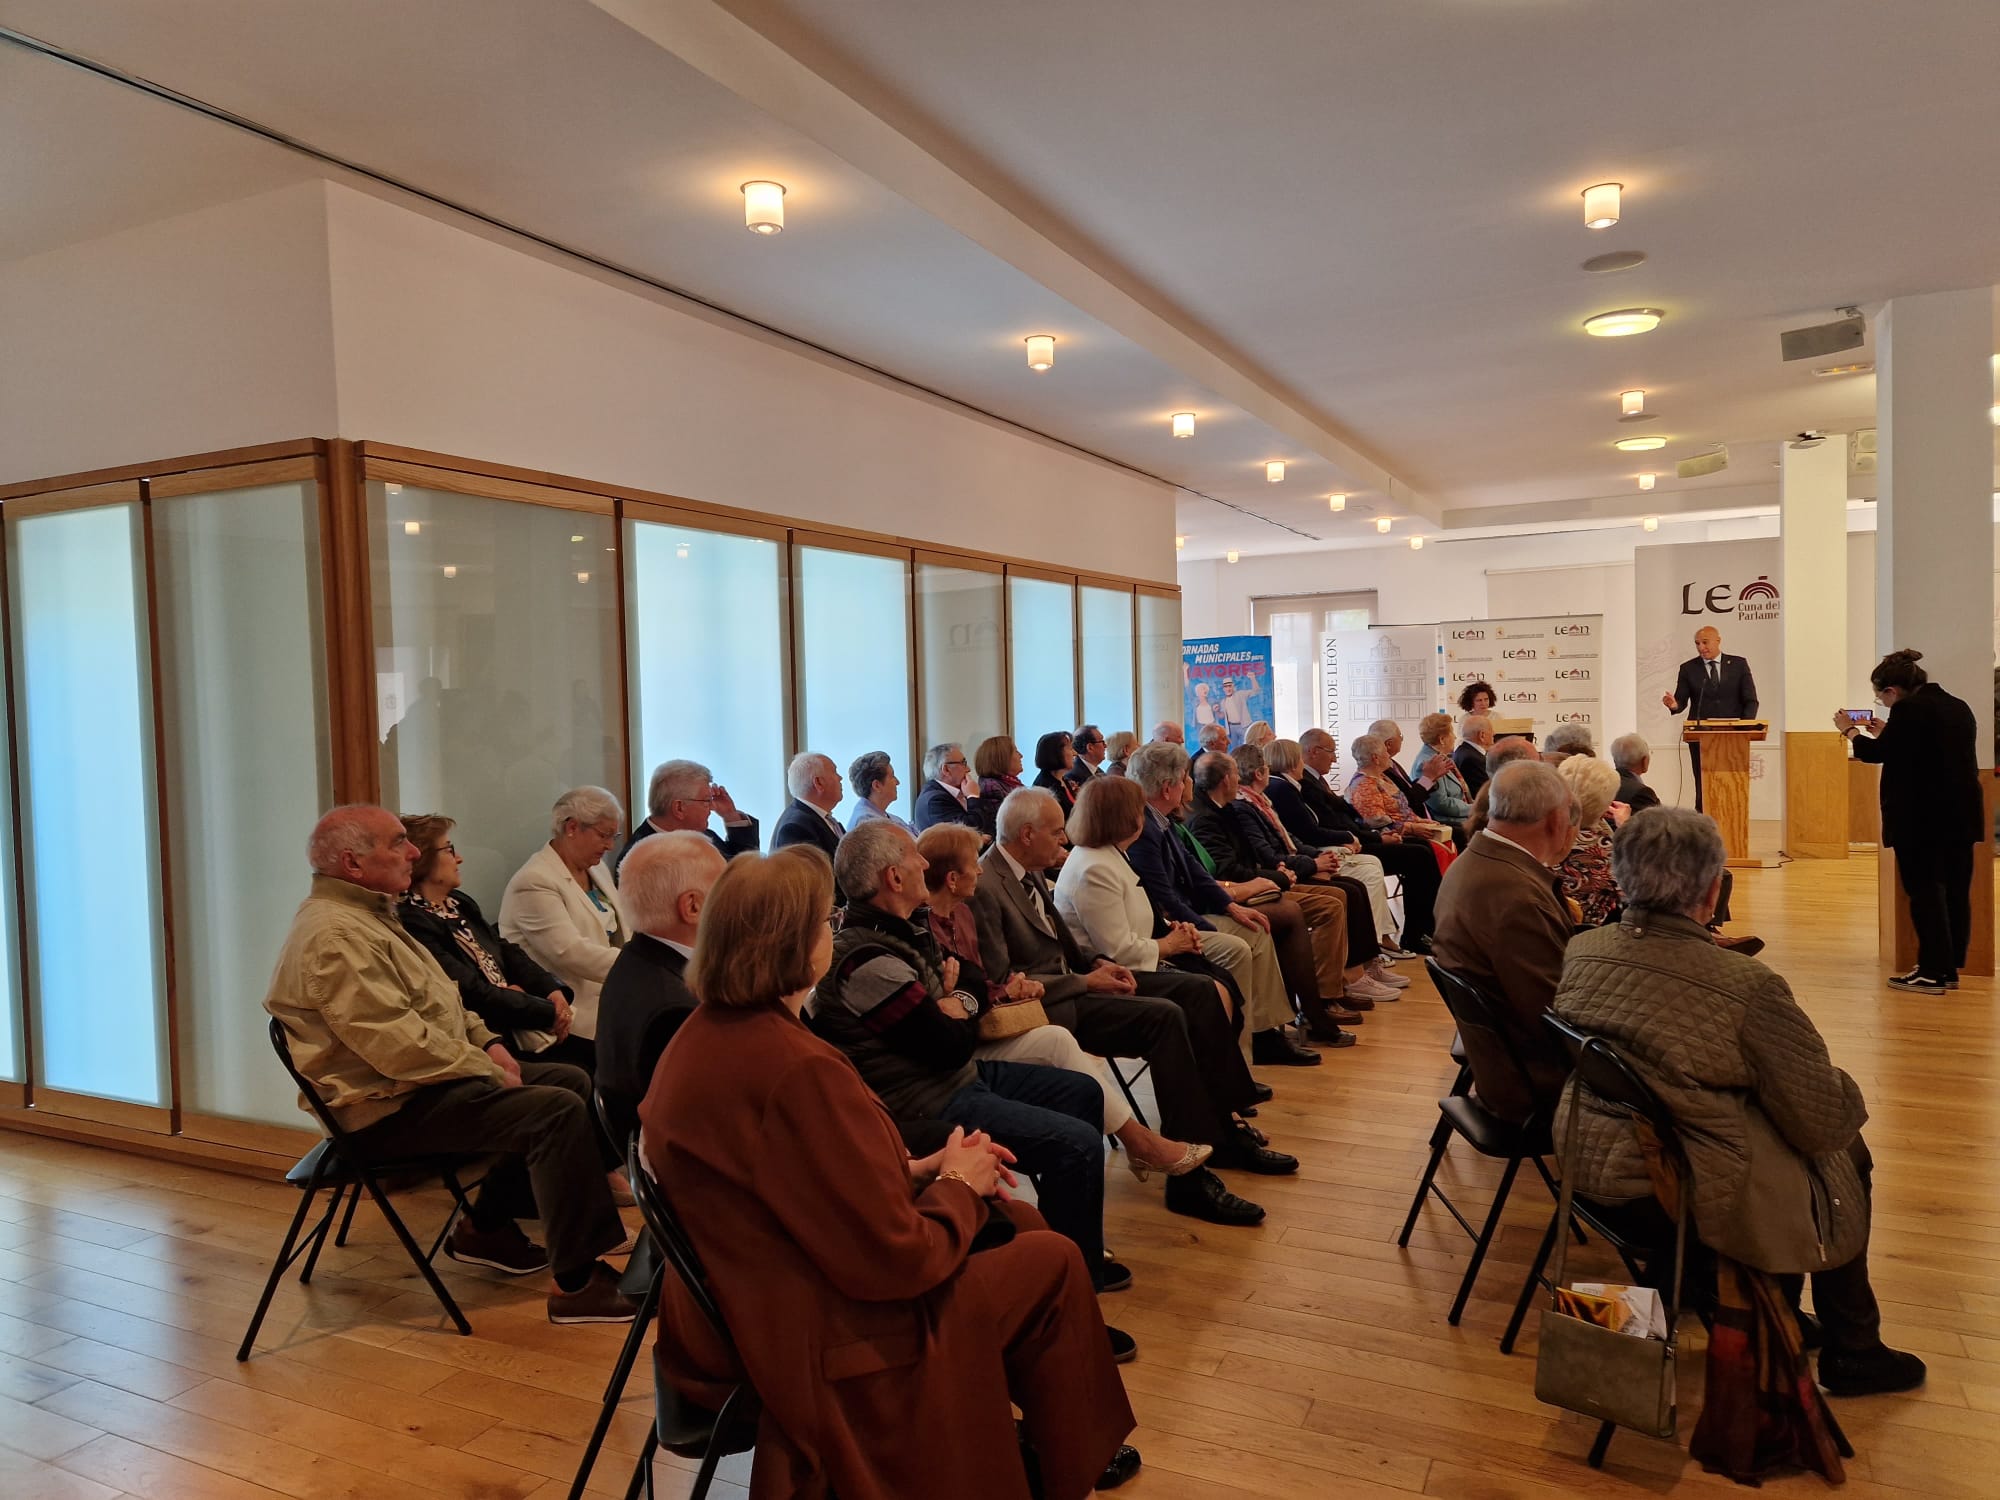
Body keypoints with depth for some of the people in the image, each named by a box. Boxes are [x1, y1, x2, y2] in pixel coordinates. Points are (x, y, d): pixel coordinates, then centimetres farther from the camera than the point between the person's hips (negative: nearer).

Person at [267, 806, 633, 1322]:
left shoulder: (368, 913, 14)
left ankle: (485, 1227, 17)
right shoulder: (334, 935, -20)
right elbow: (398, 1044, -27)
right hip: (390, 1106, -11)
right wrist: (489, 1071, -17)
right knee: (559, 1112, -23)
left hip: (421, 1079, 11)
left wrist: (486, 1042, 6)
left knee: (570, 1080, 10)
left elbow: (438, 1000, 22)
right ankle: (576, 1284, -18)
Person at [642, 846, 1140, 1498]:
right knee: (1052, 1262, 4)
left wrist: (916, 1169, 2)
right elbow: (898, 1259, -25)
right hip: (809, 1346, -9)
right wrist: (959, 1184, -7)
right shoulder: (796, 1068, -31)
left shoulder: (704, 1034, -1)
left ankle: (1041, 1432, 35)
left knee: (1015, 1223, 18)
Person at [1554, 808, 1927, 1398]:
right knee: (1845, 1156, 21)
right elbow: (1826, 1124, -12)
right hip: (1696, 1196, -6)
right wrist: (1846, 1091, 8)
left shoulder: (1581, 952, -7)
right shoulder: (1746, 987, -25)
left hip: (1593, 1167, 6)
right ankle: (1852, 1353, 38)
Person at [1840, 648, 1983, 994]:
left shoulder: (1908, 709, -14)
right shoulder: (1958, 707, 12)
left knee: (1925, 892, -3)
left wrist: (1849, 731, 9)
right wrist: (1888, 733, 26)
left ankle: (1932, 973, -1)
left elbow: (1878, 753, -8)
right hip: (1961, 815, 8)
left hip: (1922, 817, -8)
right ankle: (1951, 968, 18)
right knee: (1955, 892, 11)